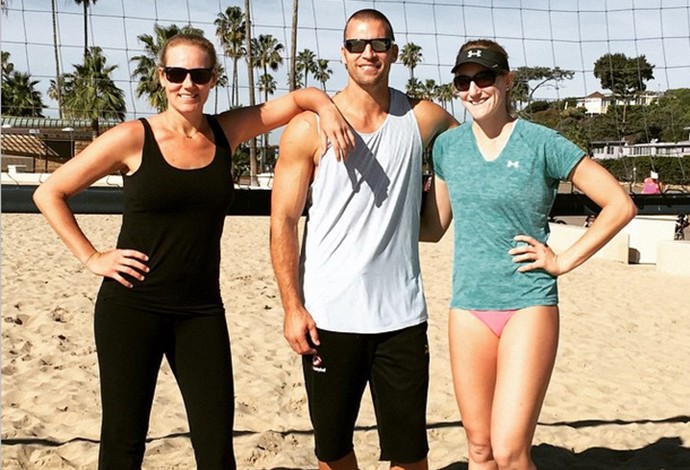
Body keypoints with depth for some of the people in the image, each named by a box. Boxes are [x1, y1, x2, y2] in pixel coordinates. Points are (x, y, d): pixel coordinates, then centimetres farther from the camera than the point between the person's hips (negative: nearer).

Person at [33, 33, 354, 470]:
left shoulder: (226, 132, 3)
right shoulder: (133, 138, -6)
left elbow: (299, 96, 5)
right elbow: (49, 193, 0)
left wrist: (327, 106, -17)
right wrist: (92, 257, -5)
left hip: (201, 310, 3)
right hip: (131, 307, -2)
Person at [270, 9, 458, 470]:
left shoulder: (423, 119, 3)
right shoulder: (308, 128, -3)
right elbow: (283, 221, -3)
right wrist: (293, 308, -8)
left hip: (402, 315, 1)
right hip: (328, 316, -1)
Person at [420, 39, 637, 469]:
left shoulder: (541, 143, -5)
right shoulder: (447, 146, 7)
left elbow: (620, 205, -3)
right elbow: (434, 227, 14)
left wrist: (564, 261, -7)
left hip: (529, 305, -4)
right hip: (468, 307, 4)